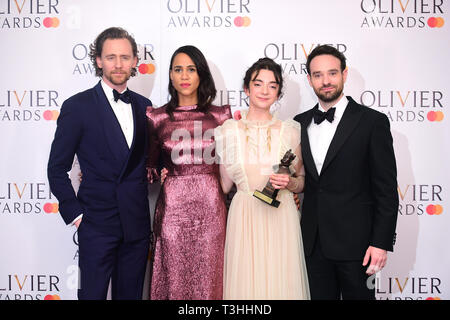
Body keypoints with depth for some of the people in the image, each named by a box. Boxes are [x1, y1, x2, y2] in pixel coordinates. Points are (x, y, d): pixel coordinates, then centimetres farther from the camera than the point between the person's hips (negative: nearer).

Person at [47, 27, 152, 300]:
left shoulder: (144, 106, 8)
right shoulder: (77, 106, -6)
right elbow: (57, 169, -4)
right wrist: (75, 214, -7)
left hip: (137, 224, 4)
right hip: (97, 224, -4)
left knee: (130, 294, 15)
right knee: (93, 293, 5)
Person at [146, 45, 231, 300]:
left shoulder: (221, 115, 5)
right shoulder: (156, 117, 6)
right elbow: (149, 169, 10)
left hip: (210, 206, 0)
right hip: (172, 207, 0)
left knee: (208, 278, 7)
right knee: (174, 279, 7)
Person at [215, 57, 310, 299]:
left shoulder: (291, 130, 3)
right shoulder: (229, 130, 2)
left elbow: (302, 181, 10)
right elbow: (225, 185, 5)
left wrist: (289, 183, -10)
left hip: (281, 218, 0)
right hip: (244, 216, 0)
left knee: (281, 280, 5)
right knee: (245, 280, 5)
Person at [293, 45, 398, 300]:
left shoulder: (373, 121, -6)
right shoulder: (300, 123, 8)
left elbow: (386, 189, -8)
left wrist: (381, 243, -12)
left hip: (355, 241, -4)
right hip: (314, 241, 4)